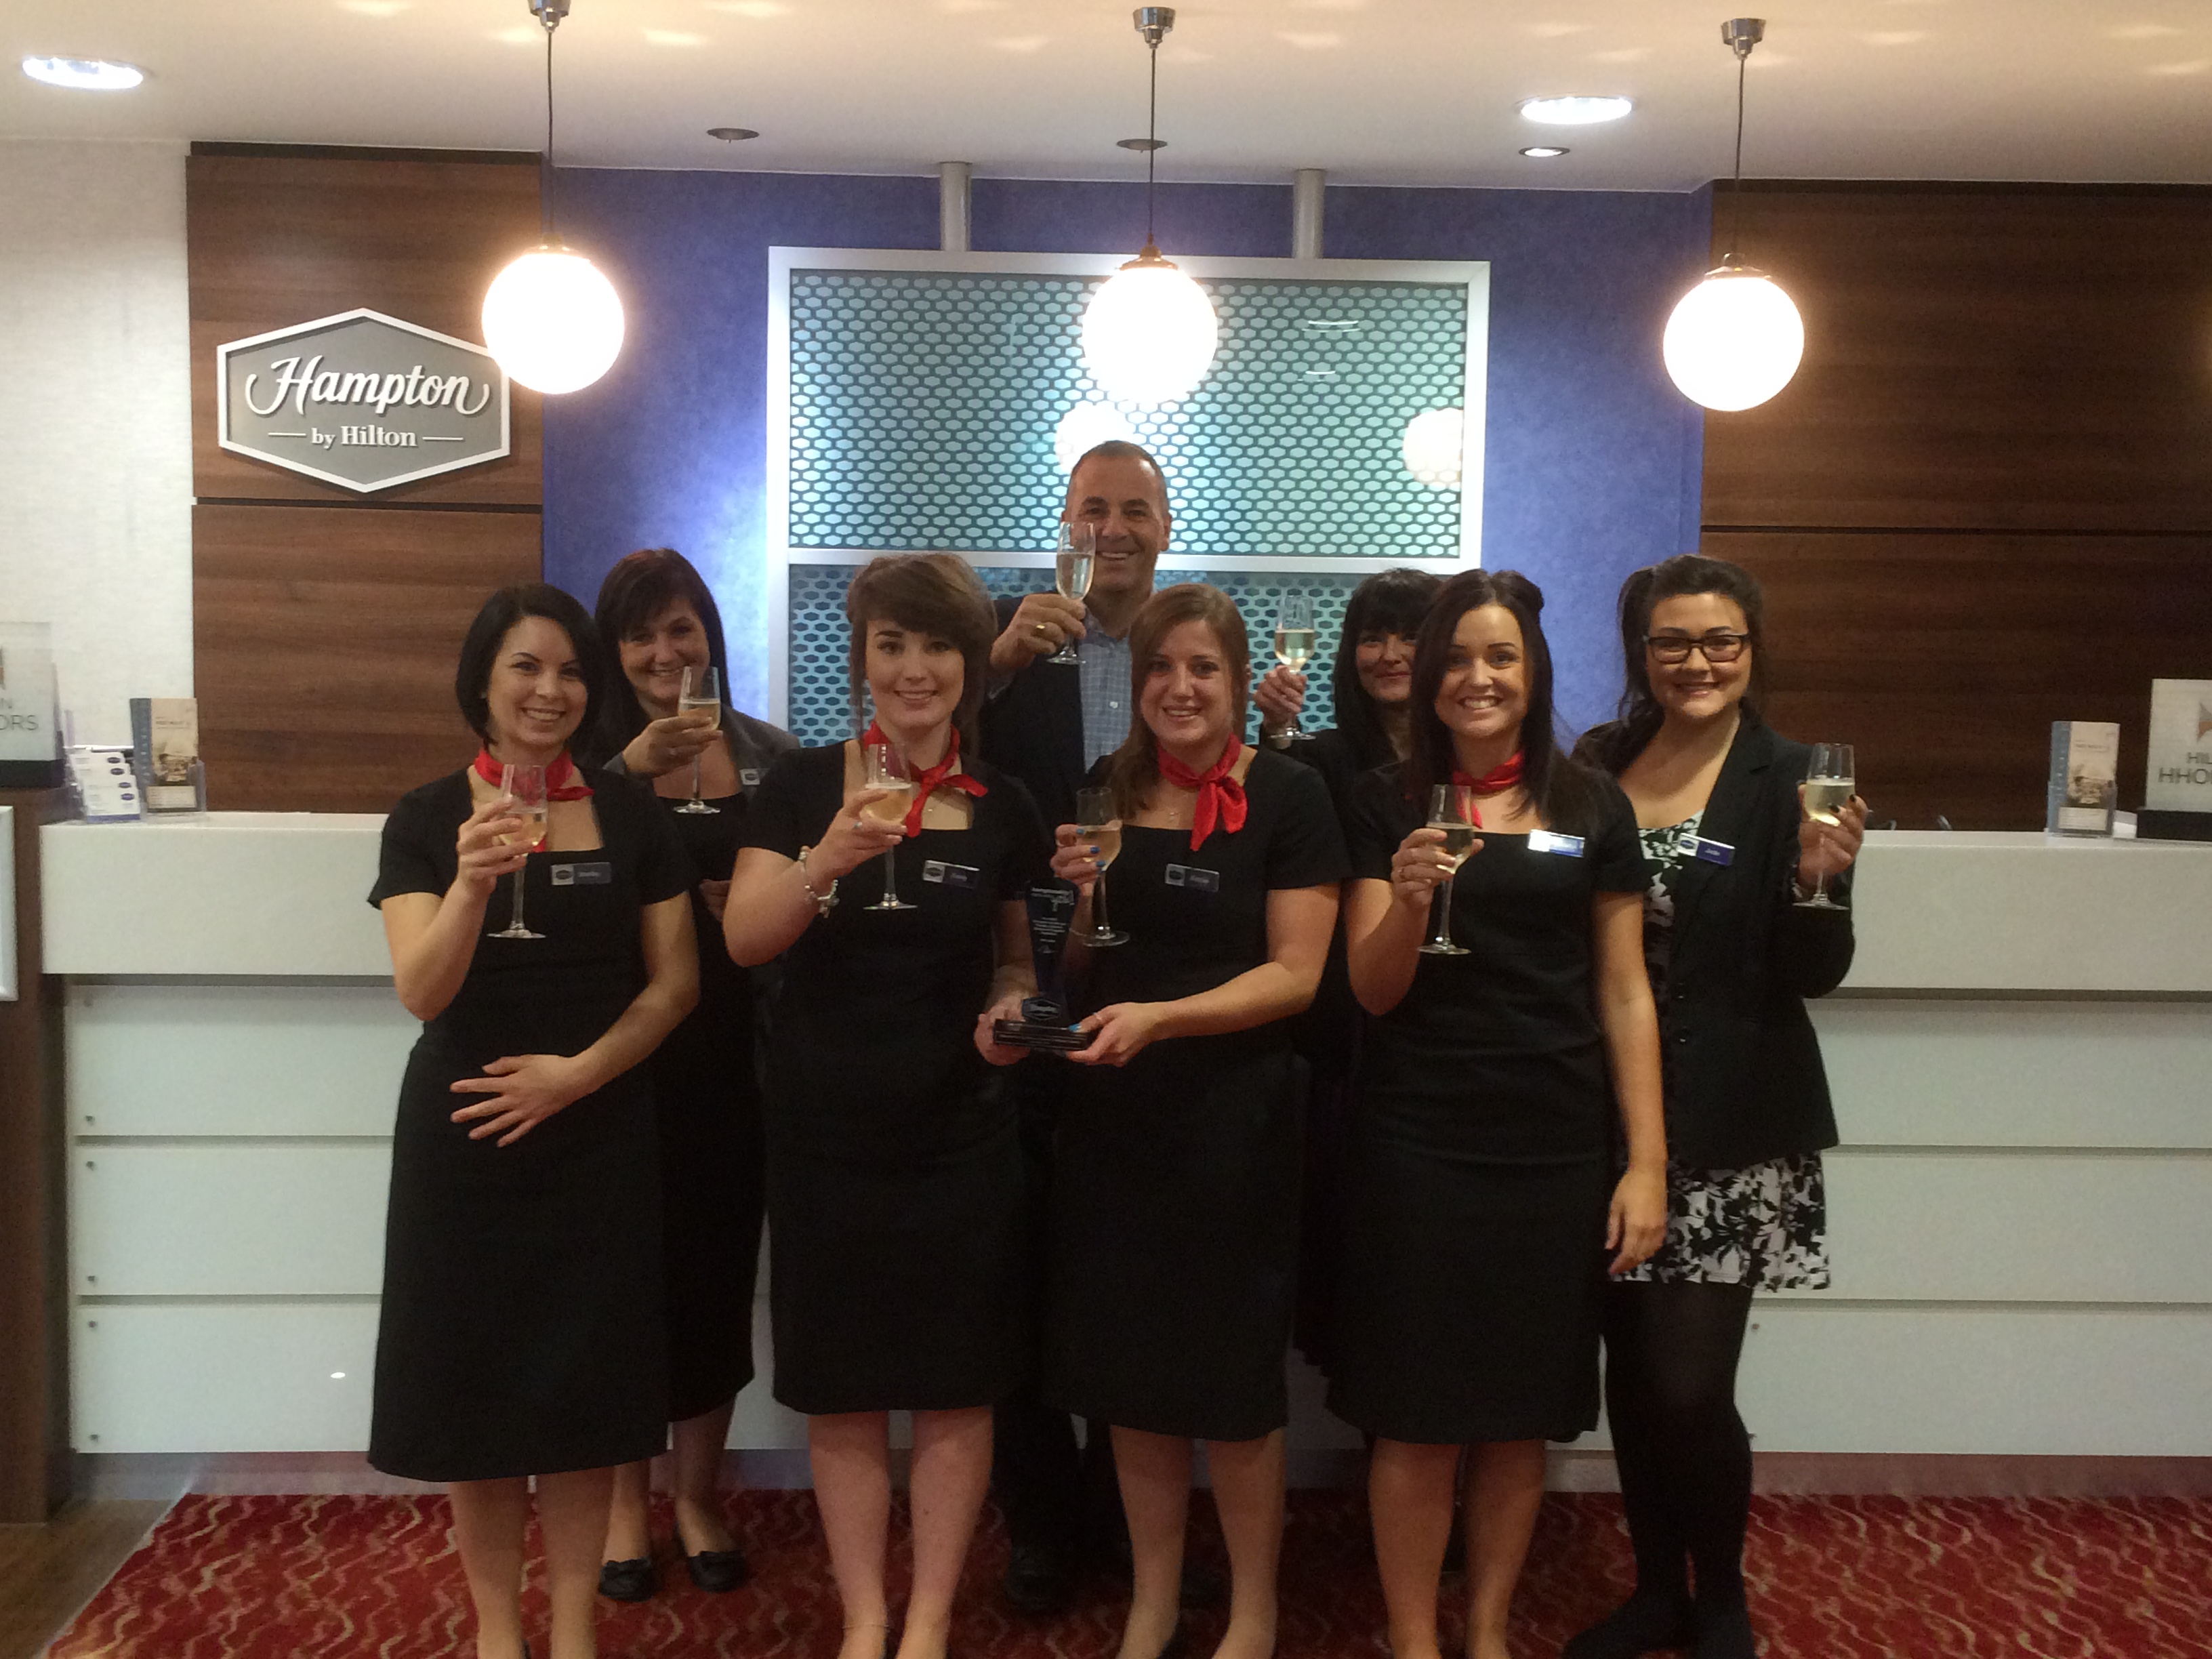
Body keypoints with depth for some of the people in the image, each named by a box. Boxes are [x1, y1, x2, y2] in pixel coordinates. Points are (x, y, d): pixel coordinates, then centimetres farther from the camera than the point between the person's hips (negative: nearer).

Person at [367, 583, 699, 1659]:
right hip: (464, 1135, 0)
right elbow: (422, 993, -13)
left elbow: (675, 981, 1)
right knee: (475, 1372, 7)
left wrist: (579, 1070, -13)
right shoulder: (426, 820, -2)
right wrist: (471, 885, -31)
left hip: (600, 1135, 1)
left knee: (583, 1376, 6)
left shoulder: (629, 814, 2)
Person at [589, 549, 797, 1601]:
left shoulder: (772, 757, 5)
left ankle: (697, 1495, 26)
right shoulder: (593, 757, -1)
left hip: (733, 1051, 2)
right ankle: (626, 1499, 23)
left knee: (718, 1268, 8)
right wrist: (632, 766, -28)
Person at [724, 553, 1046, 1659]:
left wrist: (1012, 1006, -9)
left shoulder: (1004, 809, 1)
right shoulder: (802, 785, -4)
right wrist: (827, 858, -32)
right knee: (842, 1394, 8)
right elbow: (743, 939, -15)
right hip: (826, 1134, -1)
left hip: (959, 1138, 1)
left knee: (955, 1390, 7)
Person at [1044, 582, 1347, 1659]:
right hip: (1109, 1117, 4)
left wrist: (1160, 1018, -23)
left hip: (1232, 1119, -4)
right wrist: (1076, 895, -10)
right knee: (1128, 1368, 12)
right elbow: (1071, 971, 11)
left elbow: (1296, 974, -11)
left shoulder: (1287, 797, -7)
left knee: (1233, 1376, 8)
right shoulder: (1101, 793, 5)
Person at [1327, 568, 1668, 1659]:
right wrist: (1410, 898, -22)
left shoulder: (1592, 805, 5)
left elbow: (1624, 992, 5)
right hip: (1416, 1146, -1)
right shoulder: (1388, 804, 2)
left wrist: (1648, 1161, 0)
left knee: (1523, 1415, 11)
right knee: (1416, 1416, 3)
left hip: (1554, 1148, 2)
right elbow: (1372, 991, -2)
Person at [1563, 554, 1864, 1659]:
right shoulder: (1595, 765, 5)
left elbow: (1816, 974, -7)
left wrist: (1819, 881, -24)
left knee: (1689, 1387, -4)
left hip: (1730, 1128, -3)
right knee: (1631, 1370, 11)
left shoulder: (1788, 780, -5)